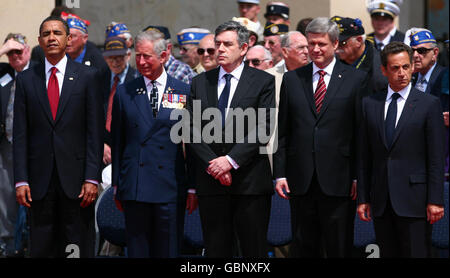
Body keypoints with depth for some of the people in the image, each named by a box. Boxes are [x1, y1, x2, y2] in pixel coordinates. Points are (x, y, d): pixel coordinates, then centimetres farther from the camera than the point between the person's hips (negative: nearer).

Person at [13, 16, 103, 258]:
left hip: (75, 177, -1)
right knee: (41, 247, 4)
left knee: (79, 247, 0)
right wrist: (21, 180, -3)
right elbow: (20, 134, 5)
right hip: (40, 180, 2)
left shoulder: (87, 77, 3)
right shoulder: (26, 80, 8)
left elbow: (95, 131, 0)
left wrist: (92, 178, -8)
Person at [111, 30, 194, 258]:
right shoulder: (124, 93, 8)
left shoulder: (184, 93, 5)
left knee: (168, 250, 2)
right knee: (137, 249, 3)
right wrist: (117, 185, 6)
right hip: (135, 187, 1)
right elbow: (117, 141, 10)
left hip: (171, 187, -1)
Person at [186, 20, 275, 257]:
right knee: (215, 249, 4)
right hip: (210, 181, 3)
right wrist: (212, 164, -8)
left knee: (254, 250, -1)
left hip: (250, 181, -3)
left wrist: (231, 160, -14)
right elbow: (191, 129, 5)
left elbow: (263, 128, -6)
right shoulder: (200, 82, 12)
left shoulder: (263, 81, 2)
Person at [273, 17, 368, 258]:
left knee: (338, 249, 1)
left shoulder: (355, 80, 2)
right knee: (302, 247, 7)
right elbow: (283, 132, 10)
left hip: (337, 181, -3)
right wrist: (280, 174, 3)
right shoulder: (292, 79, 11)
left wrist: (358, 177, -5)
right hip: (300, 182, 3)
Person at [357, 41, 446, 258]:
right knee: (388, 255, 5)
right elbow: (365, 156, 12)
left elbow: (436, 157, -3)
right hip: (381, 201, 4)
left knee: (416, 254, -7)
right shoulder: (370, 104, 11)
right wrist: (363, 198, 7)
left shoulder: (429, 104, 0)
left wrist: (435, 200, -9)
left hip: (414, 199, -4)